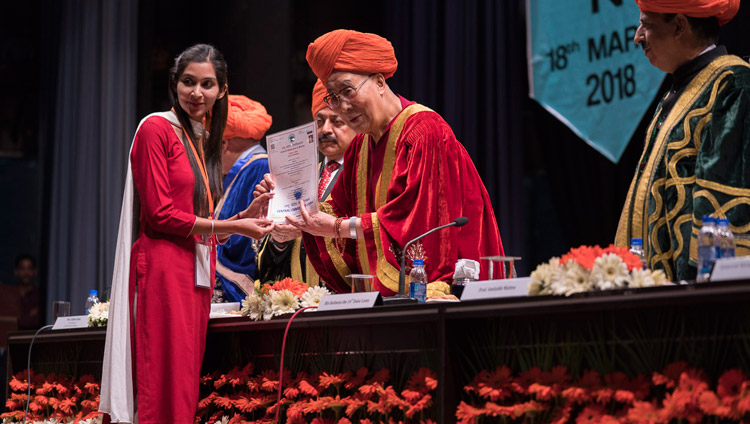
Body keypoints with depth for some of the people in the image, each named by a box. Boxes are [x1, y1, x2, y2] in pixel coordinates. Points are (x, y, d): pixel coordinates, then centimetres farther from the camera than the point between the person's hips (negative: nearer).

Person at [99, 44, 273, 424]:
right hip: (163, 265, -8)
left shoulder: (204, 142, 20)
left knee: (187, 388, 6)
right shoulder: (157, 129, -3)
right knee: (167, 390, -11)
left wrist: (245, 216, 4)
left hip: (198, 271, 8)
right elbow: (161, 214, -10)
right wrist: (232, 227, -8)